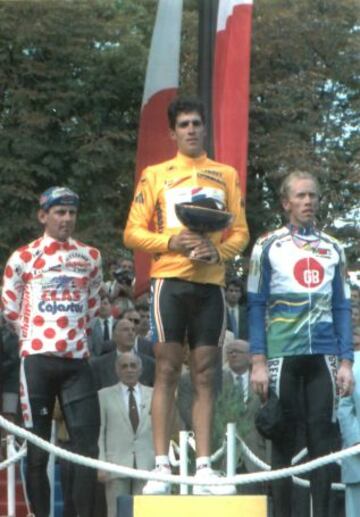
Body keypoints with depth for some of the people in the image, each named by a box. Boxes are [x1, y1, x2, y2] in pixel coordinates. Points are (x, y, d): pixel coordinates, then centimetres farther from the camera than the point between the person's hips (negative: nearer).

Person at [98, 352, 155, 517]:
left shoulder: (153, 395, 13)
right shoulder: (104, 396, 9)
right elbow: (99, 433, 5)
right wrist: (101, 465, -5)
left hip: (147, 466, 1)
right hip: (117, 465, -1)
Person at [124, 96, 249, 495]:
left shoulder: (226, 175, 14)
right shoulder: (155, 175, 8)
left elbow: (240, 232, 11)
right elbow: (133, 232, 4)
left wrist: (218, 251, -9)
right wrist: (171, 242, -13)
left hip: (210, 282, 2)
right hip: (169, 279, -2)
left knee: (204, 375, 2)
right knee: (167, 370, -6)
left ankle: (203, 467, 2)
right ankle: (162, 467, -7)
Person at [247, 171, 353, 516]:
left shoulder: (332, 249, 14)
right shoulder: (268, 246, 5)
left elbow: (342, 307, 13)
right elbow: (256, 306, 2)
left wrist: (346, 362, 4)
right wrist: (258, 362, -6)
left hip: (323, 355, 2)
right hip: (282, 354, -2)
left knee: (322, 437, 0)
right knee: (284, 439, 1)